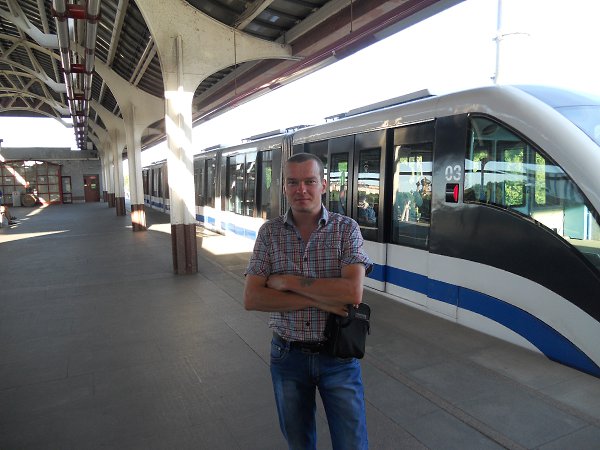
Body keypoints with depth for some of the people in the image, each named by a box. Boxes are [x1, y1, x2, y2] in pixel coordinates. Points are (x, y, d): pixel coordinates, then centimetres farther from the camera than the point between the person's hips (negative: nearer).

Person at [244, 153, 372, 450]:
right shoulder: (270, 232, -5)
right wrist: (318, 300, -21)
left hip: (339, 356, -1)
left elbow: (353, 293, -24)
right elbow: (251, 299, -13)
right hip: (288, 355, 2)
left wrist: (288, 282, -19)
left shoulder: (346, 228, -10)